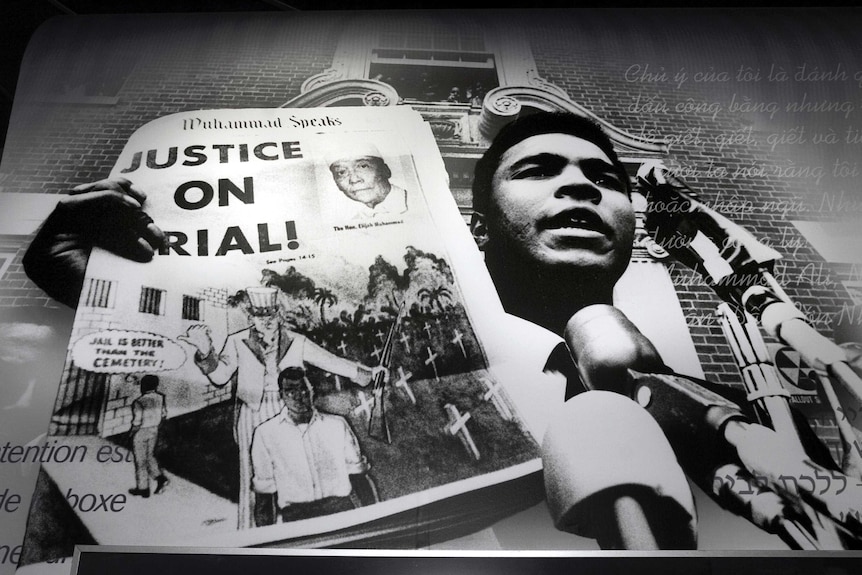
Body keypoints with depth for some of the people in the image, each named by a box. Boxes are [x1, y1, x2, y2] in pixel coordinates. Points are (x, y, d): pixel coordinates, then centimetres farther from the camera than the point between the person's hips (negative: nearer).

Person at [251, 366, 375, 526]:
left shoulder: (337, 425, 12)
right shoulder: (265, 433, 7)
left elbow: (356, 472, 13)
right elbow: (264, 489, 9)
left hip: (340, 506, 1)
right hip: (295, 512, -1)